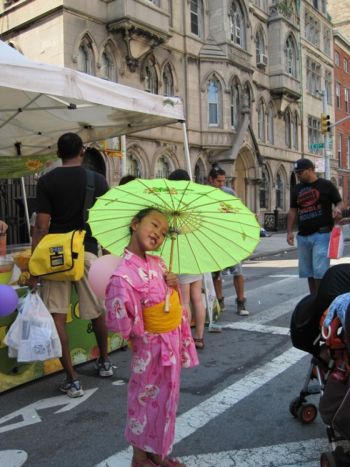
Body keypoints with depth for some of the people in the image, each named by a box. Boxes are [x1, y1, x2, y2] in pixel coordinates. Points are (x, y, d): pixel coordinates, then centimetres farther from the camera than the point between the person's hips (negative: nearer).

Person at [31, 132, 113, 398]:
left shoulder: (47, 181, -2)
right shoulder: (98, 180, 2)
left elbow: (41, 226, -8)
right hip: (87, 251, 2)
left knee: (57, 316, 4)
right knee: (97, 311, 19)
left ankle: (72, 379, 5)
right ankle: (104, 362, 37)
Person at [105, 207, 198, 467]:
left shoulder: (158, 263, 0)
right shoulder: (124, 272, -26)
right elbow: (121, 320, -28)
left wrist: (175, 285, -8)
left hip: (172, 342, 8)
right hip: (151, 346, -8)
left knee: (166, 398, 20)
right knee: (146, 398, 10)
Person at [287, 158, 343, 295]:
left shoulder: (326, 185, -2)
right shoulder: (296, 189, 12)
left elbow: (339, 202, 0)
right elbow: (293, 211, 14)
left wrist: (337, 209, -23)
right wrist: (289, 231, 7)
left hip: (322, 234, -6)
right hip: (303, 236, 6)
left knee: (320, 272, -11)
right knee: (308, 272, 11)